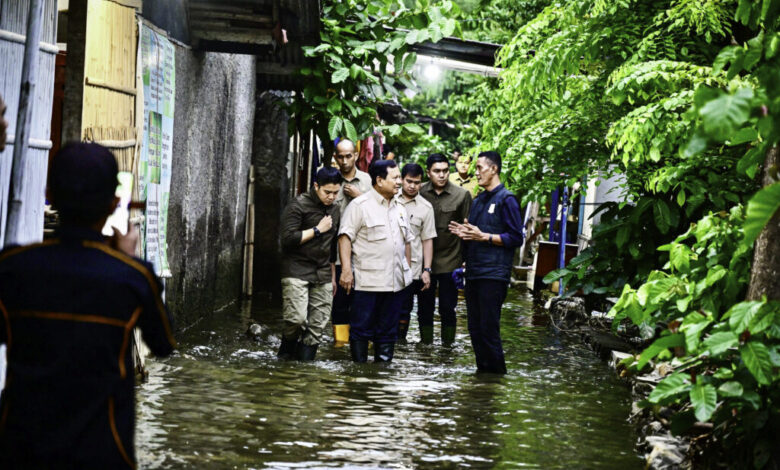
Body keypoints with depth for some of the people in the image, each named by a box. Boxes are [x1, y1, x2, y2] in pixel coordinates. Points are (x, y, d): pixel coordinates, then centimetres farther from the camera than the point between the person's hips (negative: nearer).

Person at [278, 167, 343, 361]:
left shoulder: (334, 211, 16)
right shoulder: (298, 205, -6)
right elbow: (288, 239, -16)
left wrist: (333, 276, 27)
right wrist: (318, 229, -10)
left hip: (322, 275, 6)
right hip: (297, 272, -6)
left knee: (318, 323, 0)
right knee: (297, 318, -17)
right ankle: (287, 349, 9)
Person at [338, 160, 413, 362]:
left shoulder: (399, 209, 17)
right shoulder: (360, 205, -5)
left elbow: (407, 241, 25)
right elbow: (345, 237, -10)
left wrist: (408, 270, 20)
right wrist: (346, 270, -18)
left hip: (395, 281, 7)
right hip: (368, 281, -6)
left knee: (388, 330, 9)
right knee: (362, 328, -2)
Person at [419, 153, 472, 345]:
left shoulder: (462, 195, -4)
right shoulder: (420, 193, 0)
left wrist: (466, 259, -4)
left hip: (450, 260, -2)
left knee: (447, 308, 2)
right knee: (425, 307, 9)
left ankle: (447, 346, 13)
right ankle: (426, 346, 20)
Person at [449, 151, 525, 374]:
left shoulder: (506, 200, -6)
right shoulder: (478, 201, 19)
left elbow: (516, 238, -10)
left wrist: (483, 236, -16)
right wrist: (464, 232, 6)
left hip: (493, 274, -8)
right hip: (473, 272, 8)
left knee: (489, 328, -9)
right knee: (475, 328, 9)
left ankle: (496, 372, 0)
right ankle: (482, 370, 17)